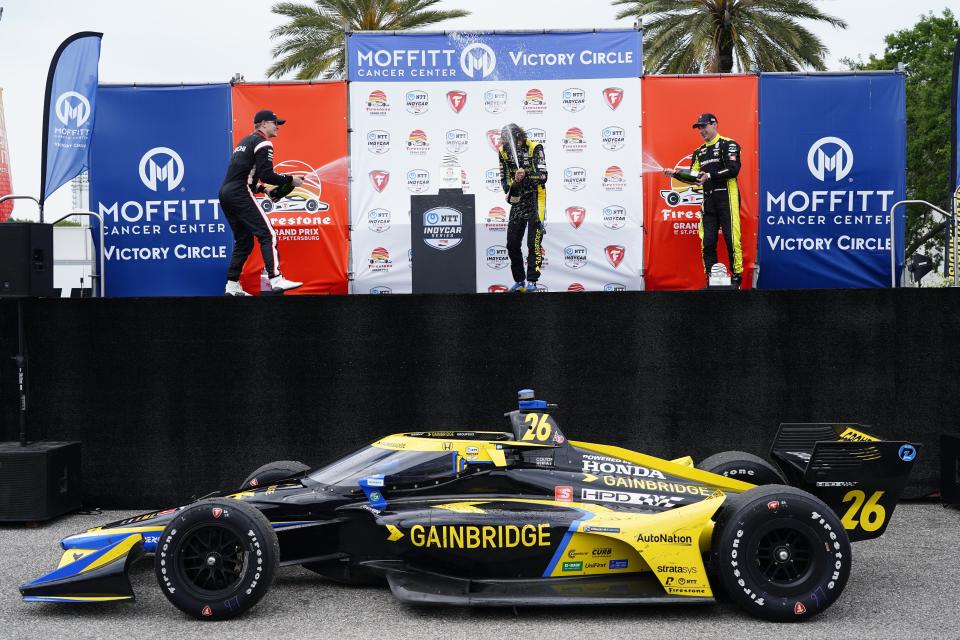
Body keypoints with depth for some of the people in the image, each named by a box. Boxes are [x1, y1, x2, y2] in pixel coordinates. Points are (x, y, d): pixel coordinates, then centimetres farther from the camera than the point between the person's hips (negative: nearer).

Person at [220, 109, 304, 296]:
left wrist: (264, 190, 22)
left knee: (244, 241, 13)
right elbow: (266, 175, -13)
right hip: (240, 195, -9)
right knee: (268, 235, -12)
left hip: (225, 193, 10)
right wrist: (290, 180, -3)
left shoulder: (245, 142, 27)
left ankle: (232, 287, 11)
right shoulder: (263, 143, -3)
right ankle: (276, 279, -22)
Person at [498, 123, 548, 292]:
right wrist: (511, 186, -6)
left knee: (534, 242, -10)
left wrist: (526, 175, -34)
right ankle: (519, 281, 15)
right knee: (512, 243, 4)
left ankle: (532, 281, -5)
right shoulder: (504, 151, 3)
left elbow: (543, 176, -19)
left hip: (535, 199, -5)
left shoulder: (535, 148, -12)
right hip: (518, 200, 5)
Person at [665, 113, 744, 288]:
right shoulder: (700, 152, 18)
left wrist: (710, 175, -21)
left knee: (732, 239, -7)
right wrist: (675, 173, 3)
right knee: (707, 242, 4)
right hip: (708, 201, 7)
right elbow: (694, 178, 17)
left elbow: (733, 170, -15)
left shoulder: (728, 145, -2)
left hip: (727, 198, -6)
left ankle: (737, 277, 0)